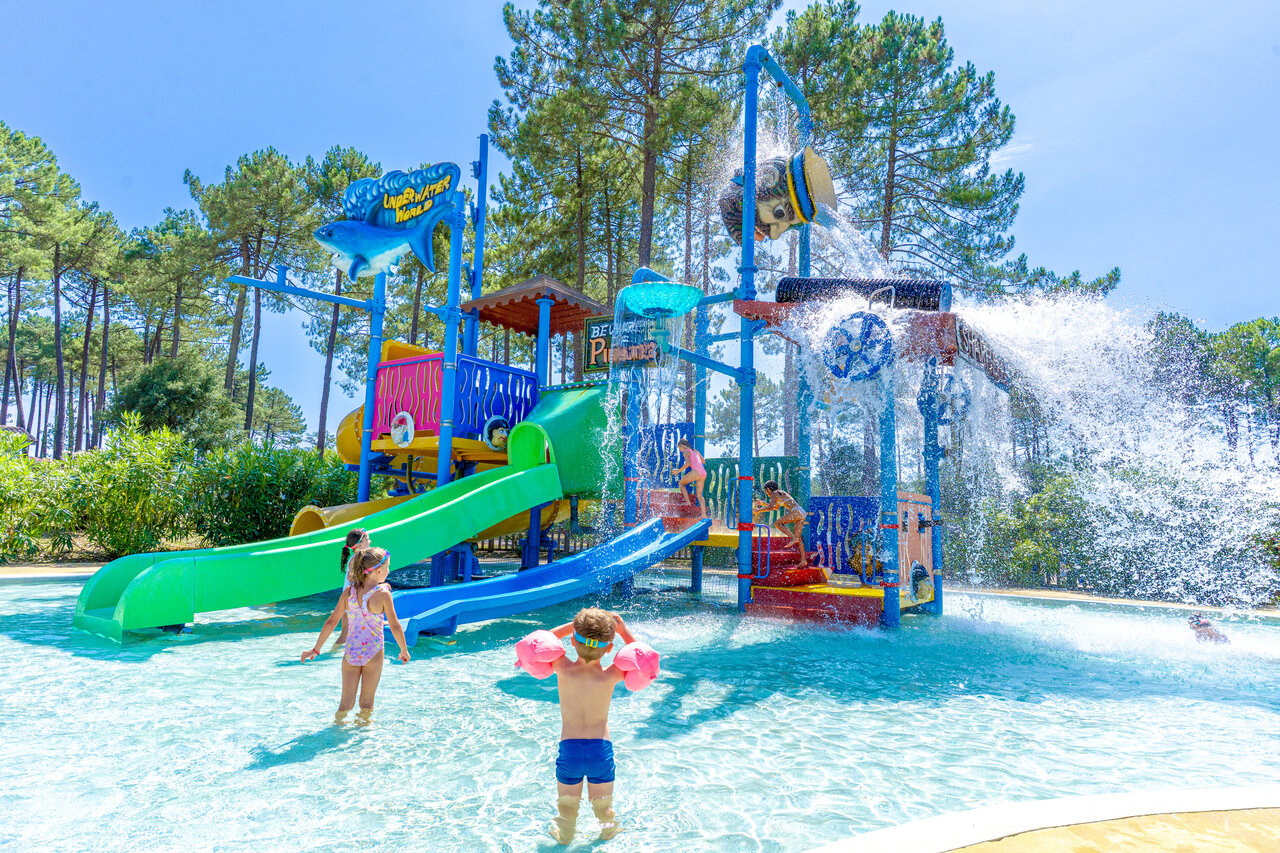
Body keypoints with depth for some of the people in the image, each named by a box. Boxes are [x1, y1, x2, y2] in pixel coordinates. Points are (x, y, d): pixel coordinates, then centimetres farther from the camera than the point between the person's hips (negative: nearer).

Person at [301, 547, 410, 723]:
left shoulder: (348, 591, -2)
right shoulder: (383, 593, -14)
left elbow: (331, 622, 2)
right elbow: (395, 626, -9)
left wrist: (316, 648, 12)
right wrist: (404, 651, 4)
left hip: (351, 652, 4)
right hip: (373, 651, -3)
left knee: (346, 703, 15)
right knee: (366, 704, 14)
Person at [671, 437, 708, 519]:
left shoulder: (685, 451, 2)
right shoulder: (695, 451, 25)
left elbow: (688, 463, -14)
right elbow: (703, 461, 30)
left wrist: (678, 470, -8)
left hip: (696, 472, -8)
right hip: (703, 473, 8)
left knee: (681, 483, 14)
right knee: (699, 495, 10)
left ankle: (687, 501, 4)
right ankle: (704, 515, 3)